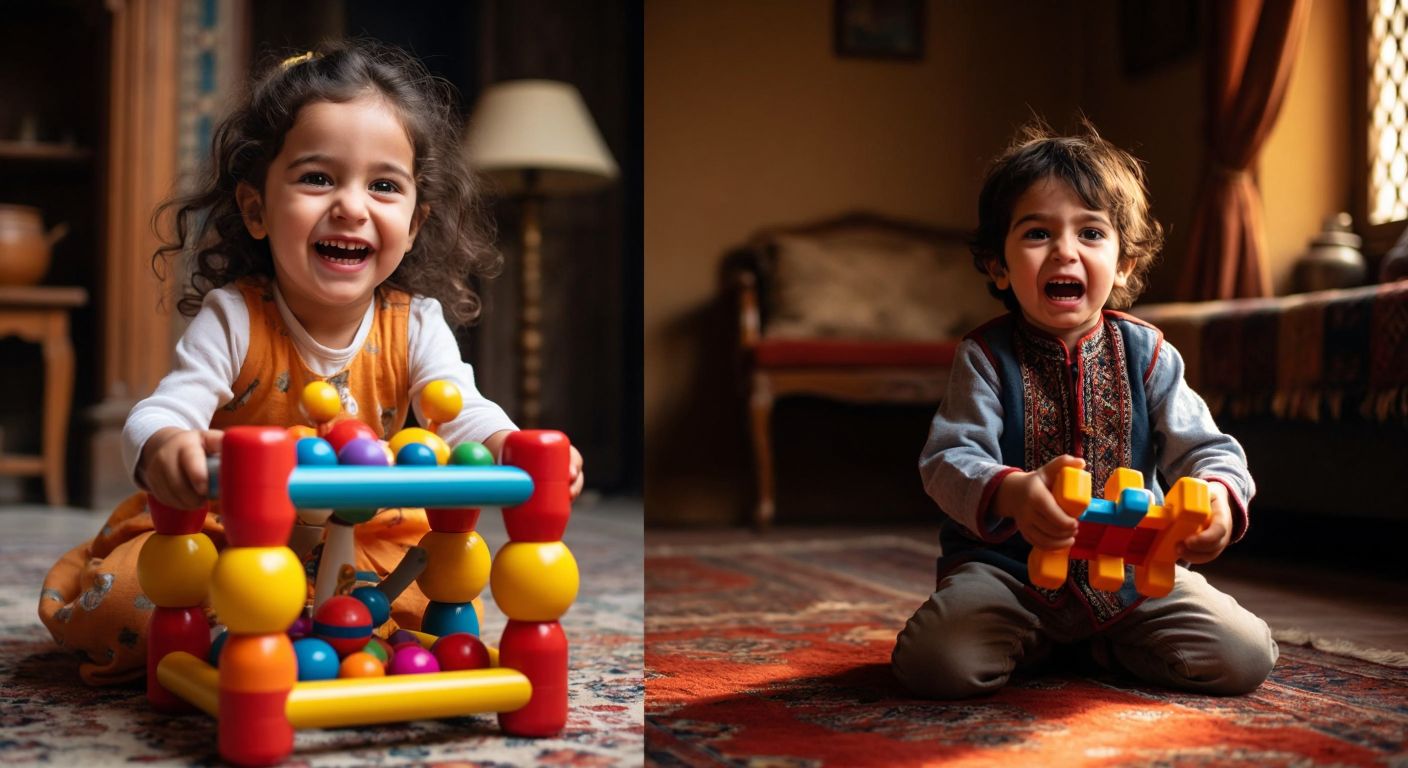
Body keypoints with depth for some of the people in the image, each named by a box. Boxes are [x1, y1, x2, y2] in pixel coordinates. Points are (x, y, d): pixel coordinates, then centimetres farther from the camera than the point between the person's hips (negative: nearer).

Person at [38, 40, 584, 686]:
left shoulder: (414, 323, -11)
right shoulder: (233, 318, -18)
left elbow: (465, 413, -19)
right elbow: (163, 410, -27)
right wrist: (163, 447, -55)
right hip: (222, 524, -3)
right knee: (110, 601, -26)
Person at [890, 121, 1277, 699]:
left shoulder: (1146, 354, 0)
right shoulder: (985, 357, -7)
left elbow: (1205, 448, -3)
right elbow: (948, 460, -17)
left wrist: (1218, 496, -30)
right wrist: (1011, 493, -41)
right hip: (1005, 567, -2)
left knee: (1242, 657, -12)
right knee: (934, 662, -28)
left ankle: (1094, 646, 13)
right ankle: (1034, 646, 8)